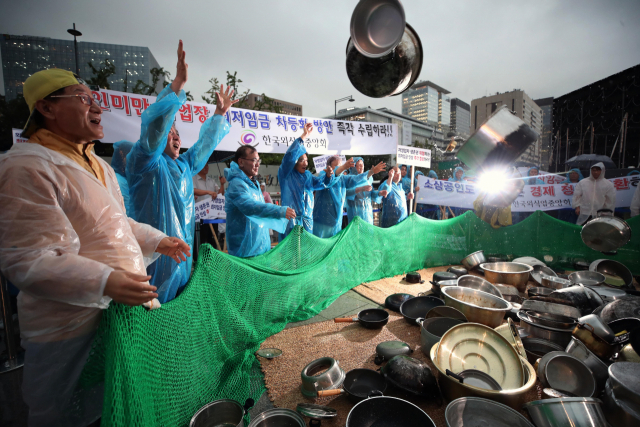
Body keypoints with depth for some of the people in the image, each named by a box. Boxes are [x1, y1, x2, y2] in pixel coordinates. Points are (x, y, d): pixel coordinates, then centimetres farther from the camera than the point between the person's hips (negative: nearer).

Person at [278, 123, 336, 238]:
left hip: (307, 220, 5)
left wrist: (328, 175, -19)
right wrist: (303, 136, -19)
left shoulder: (308, 175, 14)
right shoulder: (286, 175, -2)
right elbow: (290, 156, -16)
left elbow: (321, 183, 3)